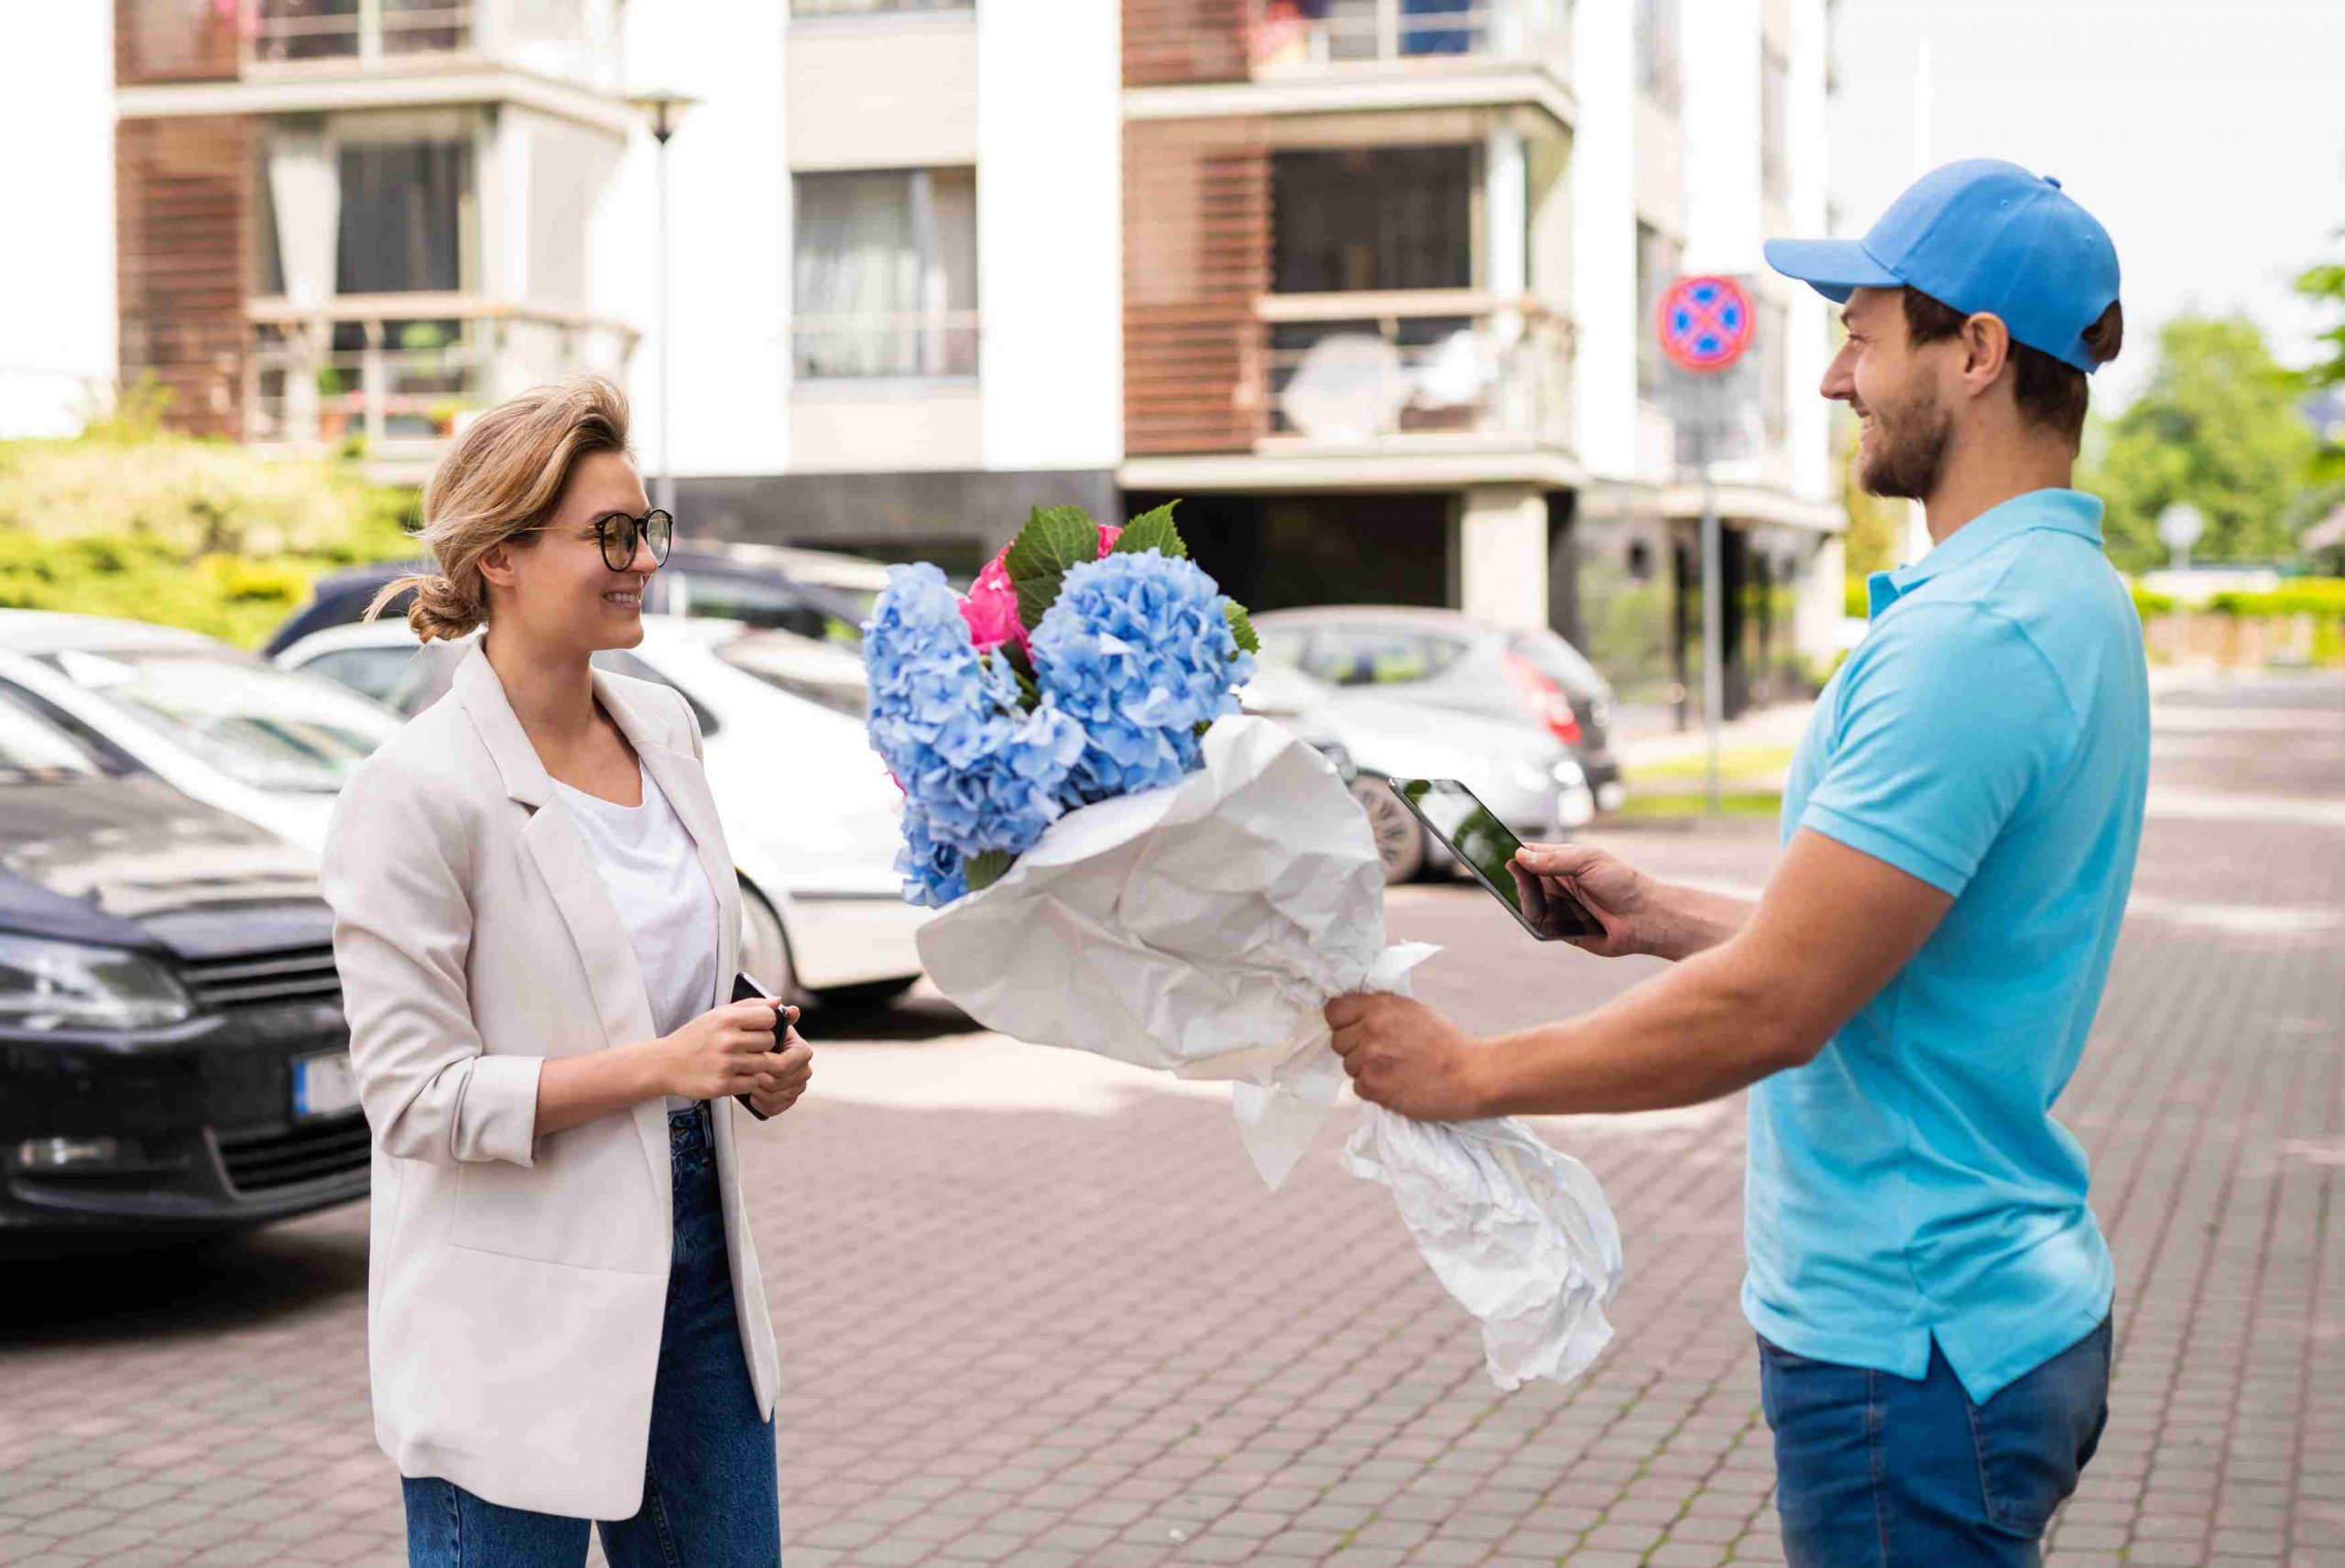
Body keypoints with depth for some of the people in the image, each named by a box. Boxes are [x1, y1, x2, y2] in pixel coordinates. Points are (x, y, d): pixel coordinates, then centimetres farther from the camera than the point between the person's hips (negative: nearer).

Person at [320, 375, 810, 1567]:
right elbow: (413, 1096, -17)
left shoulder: (663, 728, 6)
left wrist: (752, 1059, 1)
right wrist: (660, 1064, -22)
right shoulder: (414, 794, -15)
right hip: (519, 1319, -7)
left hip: (693, 1251, 7)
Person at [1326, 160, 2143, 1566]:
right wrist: (1661, 914, 15)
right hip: (2006, 1305, 10)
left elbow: (1774, 1006, -24)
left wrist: (1471, 1071, -14)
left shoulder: (1977, 637, -23)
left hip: (1911, 1346, -10)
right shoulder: (2072, 603, 11)